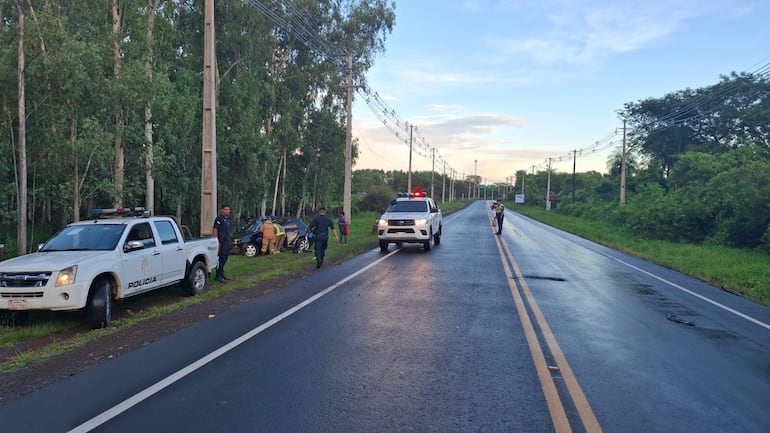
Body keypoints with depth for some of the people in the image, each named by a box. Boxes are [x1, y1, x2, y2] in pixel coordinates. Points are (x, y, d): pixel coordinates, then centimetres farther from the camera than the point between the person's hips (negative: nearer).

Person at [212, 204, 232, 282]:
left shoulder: (227, 219, 17)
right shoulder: (219, 218, -11)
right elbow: (214, 230, -15)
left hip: (227, 241, 9)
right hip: (222, 242, -9)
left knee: (224, 259, 12)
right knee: (221, 259, -8)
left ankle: (222, 275, 20)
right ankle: (218, 276, -3)